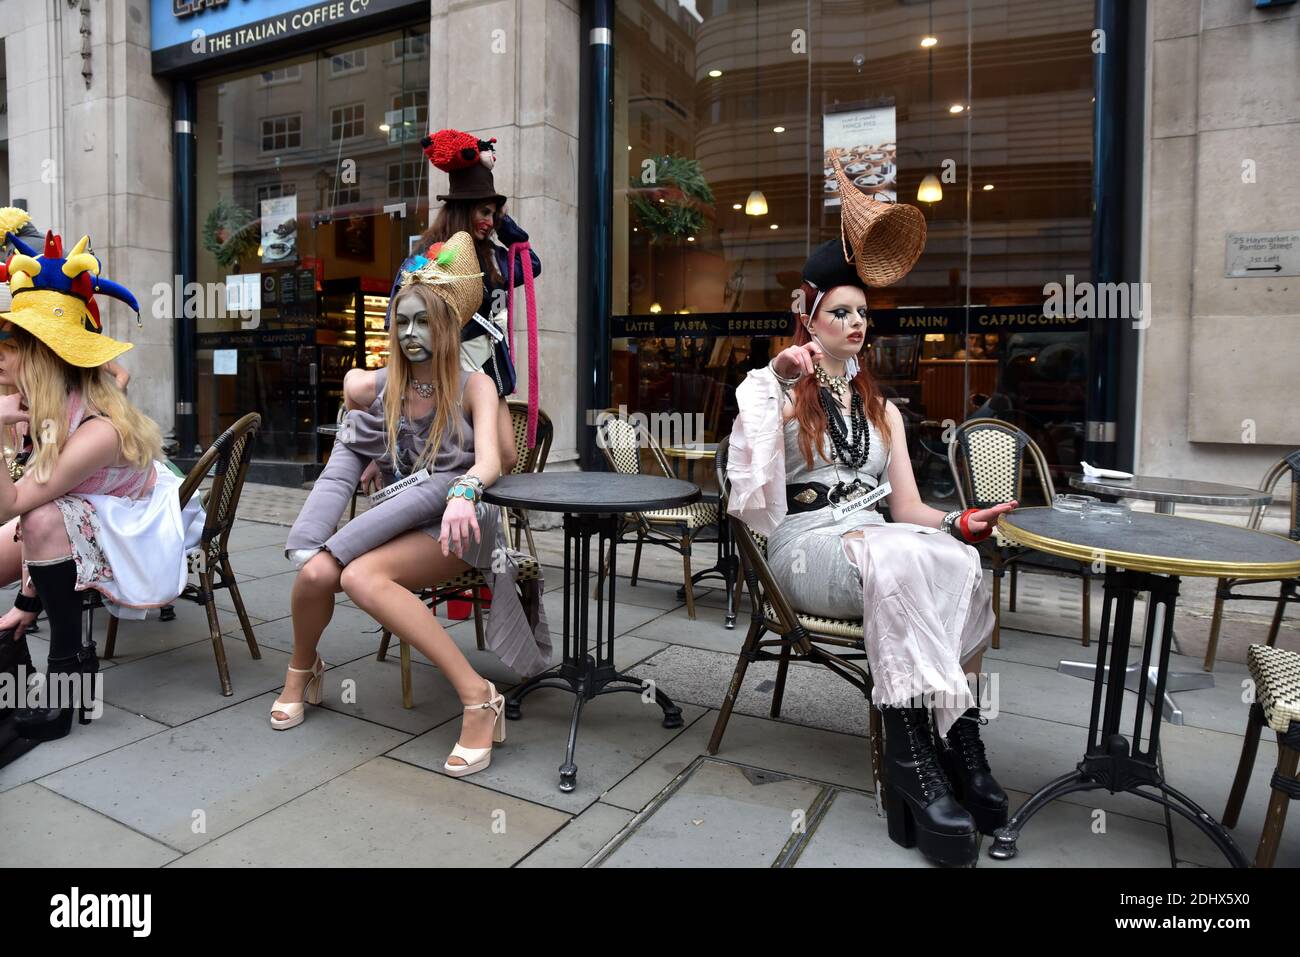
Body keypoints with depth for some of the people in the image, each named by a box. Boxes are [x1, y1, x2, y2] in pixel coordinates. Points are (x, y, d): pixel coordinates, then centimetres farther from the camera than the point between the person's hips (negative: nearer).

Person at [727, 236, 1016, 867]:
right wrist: (774, 381, -11)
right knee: (899, 559, -36)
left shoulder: (881, 408, 24)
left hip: (880, 540, 4)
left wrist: (961, 523, -8)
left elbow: (908, 508, 14)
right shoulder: (779, 394, 10)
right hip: (805, 546, -4)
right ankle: (942, 741, -29)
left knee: (960, 564, -29)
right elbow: (752, 491, -9)